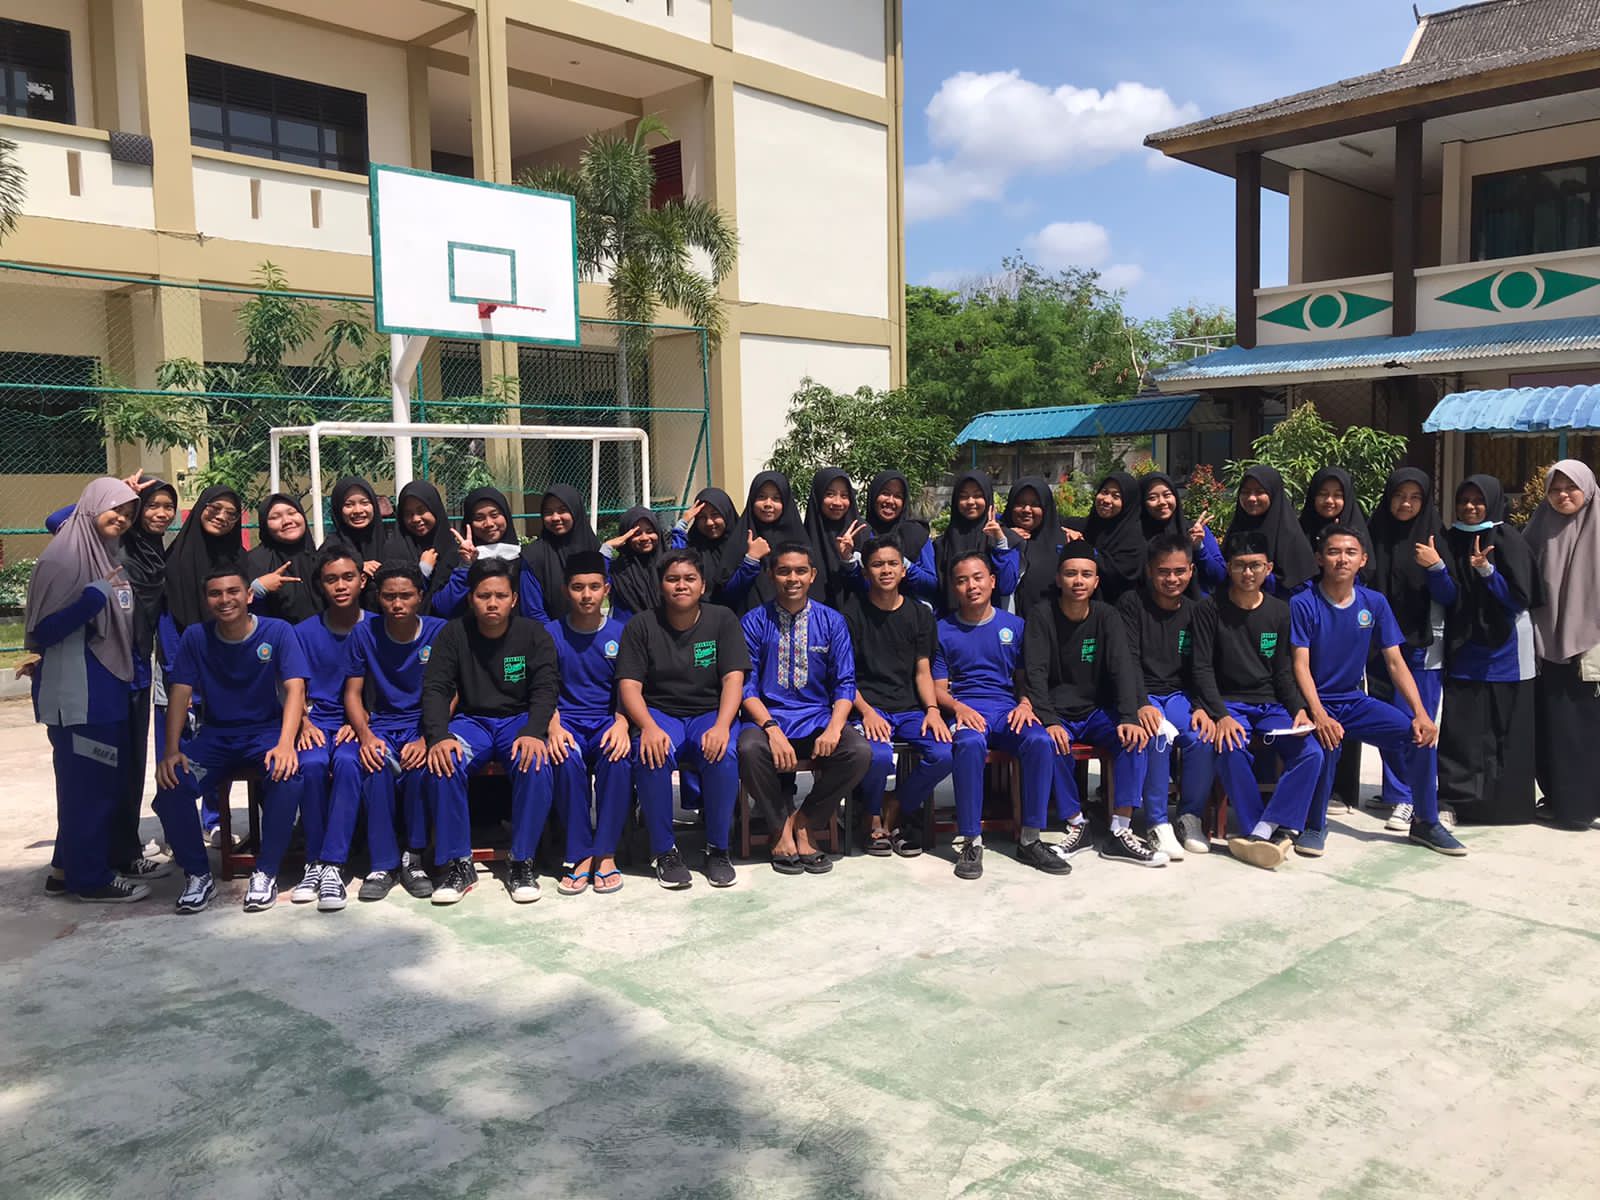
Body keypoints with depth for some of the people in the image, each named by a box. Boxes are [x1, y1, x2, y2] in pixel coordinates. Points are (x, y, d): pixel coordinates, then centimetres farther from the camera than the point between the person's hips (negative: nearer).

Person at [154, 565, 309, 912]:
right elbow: (180, 693, -4)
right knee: (171, 783, -26)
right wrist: (171, 750, -19)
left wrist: (286, 743, -32)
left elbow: (295, 688, -16)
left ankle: (265, 873, -17)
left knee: (287, 774, -35)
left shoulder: (278, 632, -7)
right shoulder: (195, 637, 0)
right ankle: (198, 875, -5)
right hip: (215, 735, 2)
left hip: (266, 730, -2)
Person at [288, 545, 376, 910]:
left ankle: (333, 866, -30)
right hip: (317, 722, 2)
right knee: (311, 764, -31)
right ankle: (314, 862, -19)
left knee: (346, 762, -34)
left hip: (358, 723, -2)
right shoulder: (305, 632, 8)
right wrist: (304, 723, -10)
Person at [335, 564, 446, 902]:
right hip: (379, 725, 2)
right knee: (347, 760, -32)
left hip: (422, 725, -1)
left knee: (422, 763, -36)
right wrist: (365, 735, -17)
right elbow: (353, 692, 3)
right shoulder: (364, 633, 2)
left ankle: (414, 857, -17)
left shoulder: (440, 632, -3)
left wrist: (427, 739, -21)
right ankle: (383, 864, -22)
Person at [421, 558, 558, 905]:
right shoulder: (453, 634, 0)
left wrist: (534, 732, -29)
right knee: (444, 763, -31)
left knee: (536, 764, -33)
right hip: (472, 720, 1)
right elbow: (435, 689, -7)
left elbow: (546, 688, -9)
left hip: (519, 720, -1)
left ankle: (522, 862, -18)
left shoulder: (534, 634, -1)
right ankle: (457, 863, -18)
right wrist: (438, 736, -26)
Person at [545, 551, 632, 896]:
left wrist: (621, 723, -18)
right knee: (567, 759, -34)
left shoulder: (621, 634, 7)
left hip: (608, 720, 0)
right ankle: (581, 855, -23)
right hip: (568, 720, 0)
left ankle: (605, 853, -23)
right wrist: (554, 726, -19)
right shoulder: (552, 633, 6)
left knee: (618, 757, -34)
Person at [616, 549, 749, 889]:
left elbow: (733, 679, -6)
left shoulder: (723, 620, 3)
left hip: (709, 713, 0)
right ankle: (665, 851, -17)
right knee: (651, 755, -34)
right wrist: (649, 727, -26)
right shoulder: (642, 625, 2)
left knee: (723, 754, -33)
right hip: (659, 713, 0)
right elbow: (629, 685, -6)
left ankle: (718, 849, -14)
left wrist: (722, 725, -24)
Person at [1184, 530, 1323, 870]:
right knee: (1232, 749, -35)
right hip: (1227, 702, -4)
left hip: (1270, 704, 4)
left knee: (1311, 753, -22)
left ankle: (1261, 832, -26)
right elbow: (1203, 669, -6)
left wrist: (1299, 709, -7)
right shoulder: (1211, 609, -2)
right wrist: (1221, 715, -20)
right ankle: (1275, 833, -26)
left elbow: (1283, 672, 11)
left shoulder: (1279, 611, 9)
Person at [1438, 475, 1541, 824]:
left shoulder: (1507, 540, -6)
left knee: (1502, 726, 1)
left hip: (1502, 648, -4)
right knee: (1459, 723, 1)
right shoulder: (1452, 539, 8)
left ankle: (1503, 802, 10)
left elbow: (1520, 597, -10)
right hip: (1463, 647, 4)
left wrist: (1486, 570, -23)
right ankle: (1458, 796, 7)